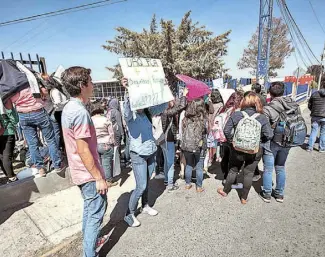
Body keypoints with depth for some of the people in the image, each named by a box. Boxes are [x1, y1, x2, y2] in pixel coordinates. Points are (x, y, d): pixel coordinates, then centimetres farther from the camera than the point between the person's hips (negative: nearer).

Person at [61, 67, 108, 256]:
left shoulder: (69, 108, 6)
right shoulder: (80, 112, -25)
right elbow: (83, 151, -25)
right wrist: (99, 178, -18)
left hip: (80, 172, 10)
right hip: (89, 174, -10)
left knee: (89, 209, 25)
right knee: (96, 213, 7)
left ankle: (90, 240, 44)